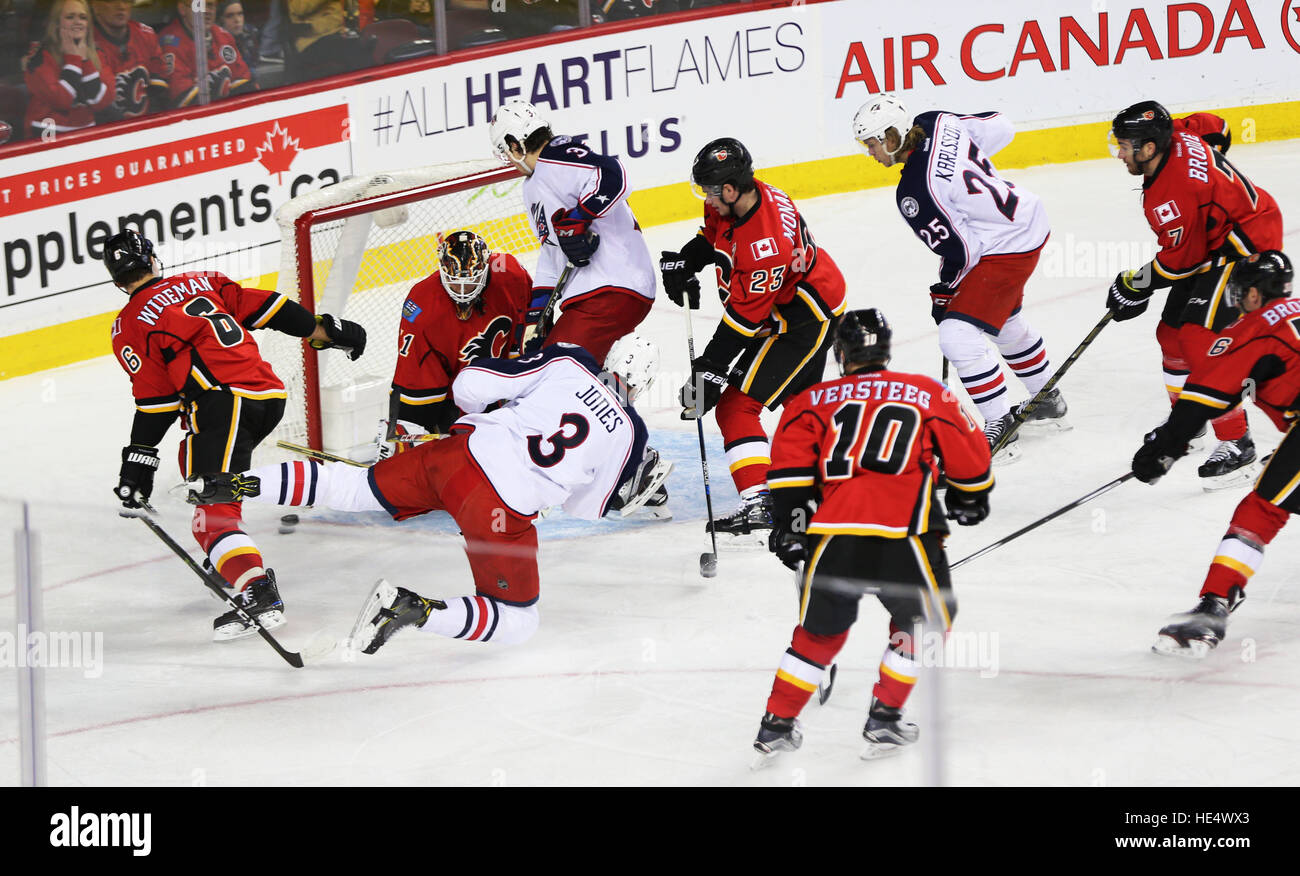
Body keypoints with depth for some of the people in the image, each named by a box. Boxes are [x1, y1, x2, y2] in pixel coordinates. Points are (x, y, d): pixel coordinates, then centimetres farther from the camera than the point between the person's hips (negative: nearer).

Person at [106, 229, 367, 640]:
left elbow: (154, 400, -1)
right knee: (196, 463, 30)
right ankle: (226, 562, 30)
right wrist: (326, 330, 23)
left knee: (213, 508, -12)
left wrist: (138, 461, 4)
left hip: (225, 403, -8)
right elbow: (261, 307, 17)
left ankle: (259, 595, -32)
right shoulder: (201, 282, 19)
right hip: (271, 395, 8)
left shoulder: (131, 326, 3)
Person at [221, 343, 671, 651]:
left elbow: (471, 384, 6)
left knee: (355, 487, 23)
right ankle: (415, 610, -15)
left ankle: (242, 484, 7)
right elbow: (587, 507, 15)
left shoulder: (568, 360, 7)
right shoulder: (628, 433, 3)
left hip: (461, 450, 4)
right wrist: (635, 489, 35)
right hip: (503, 509, -4)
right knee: (517, 621, 10)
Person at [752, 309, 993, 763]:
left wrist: (789, 521, 10)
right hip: (902, 534, -2)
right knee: (921, 621, 21)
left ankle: (776, 726, 22)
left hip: (832, 535, 2)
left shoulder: (814, 401, 17)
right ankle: (883, 720, 17)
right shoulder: (928, 394, 15)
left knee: (819, 632, 21)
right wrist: (969, 498, 35)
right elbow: (968, 456, 18)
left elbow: (790, 463, 6)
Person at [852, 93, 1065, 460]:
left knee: (958, 337, -13)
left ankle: (1001, 427, -5)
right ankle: (1049, 402, 48)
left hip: (1005, 248, -10)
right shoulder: (938, 123, -7)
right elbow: (1000, 128, 7)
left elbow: (959, 251, -21)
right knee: (1006, 323, 30)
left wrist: (944, 292, -3)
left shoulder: (914, 192, -28)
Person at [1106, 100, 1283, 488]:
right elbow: (1215, 128, 17)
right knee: (1173, 333, 14)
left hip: (1247, 245, -11)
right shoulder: (1178, 137, -5)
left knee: (1201, 339, -19)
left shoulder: (1171, 196, -30)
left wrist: (1136, 286, -6)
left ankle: (1236, 444, -15)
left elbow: (1179, 262, -20)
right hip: (1215, 240, 11)